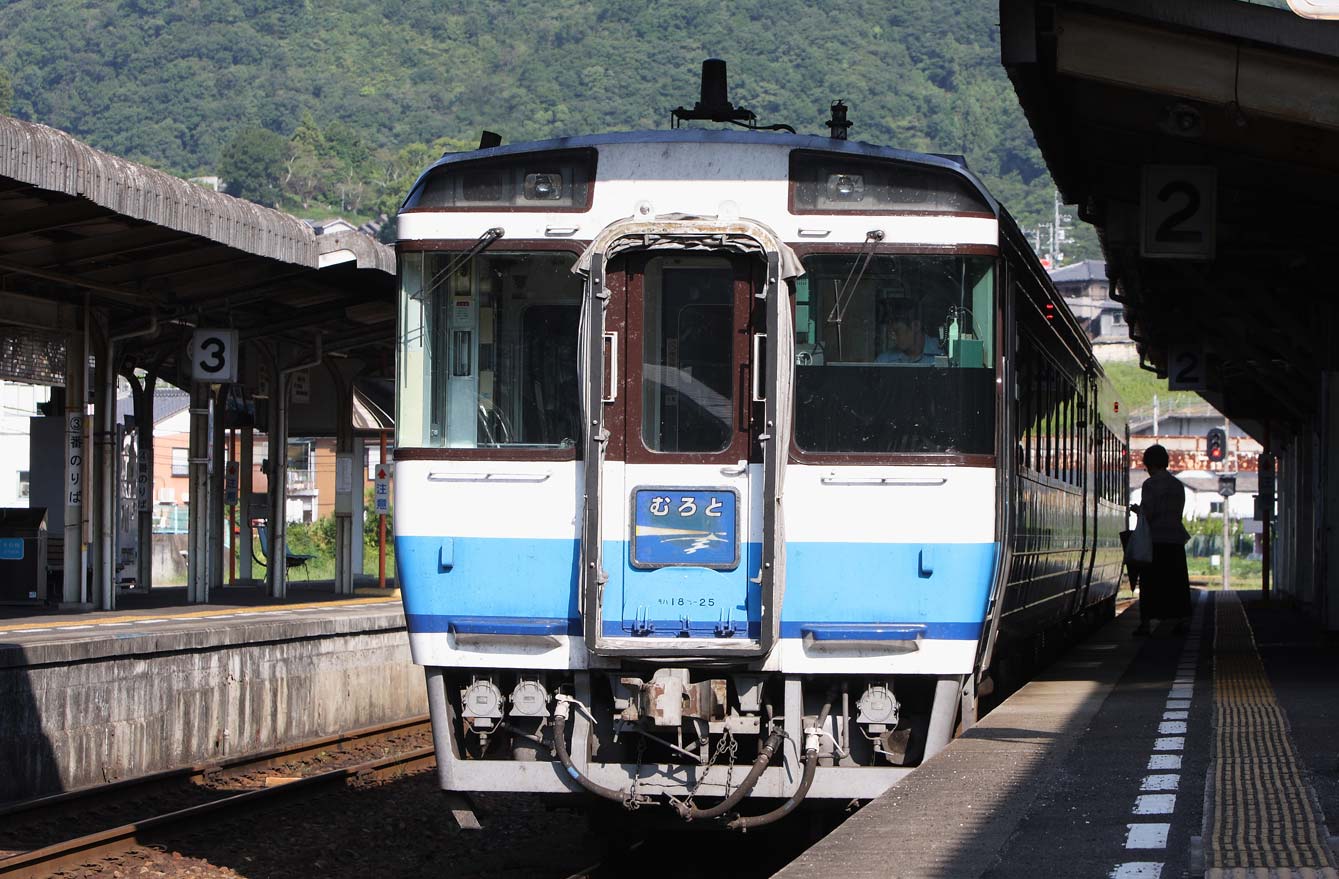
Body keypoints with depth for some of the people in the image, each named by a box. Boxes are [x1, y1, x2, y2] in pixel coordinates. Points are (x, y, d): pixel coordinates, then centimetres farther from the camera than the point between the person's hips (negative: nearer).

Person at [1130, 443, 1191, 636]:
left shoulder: (1151, 484, -9)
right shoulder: (1178, 485, 12)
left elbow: (1148, 514, -15)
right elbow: (1178, 513, 15)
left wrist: (1138, 510, 6)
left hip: (1154, 539, -6)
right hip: (1175, 538, 6)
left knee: (1149, 582, -2)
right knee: (1176, 581, 10)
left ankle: (1145, 622, -5)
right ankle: (1181, 621, 10)